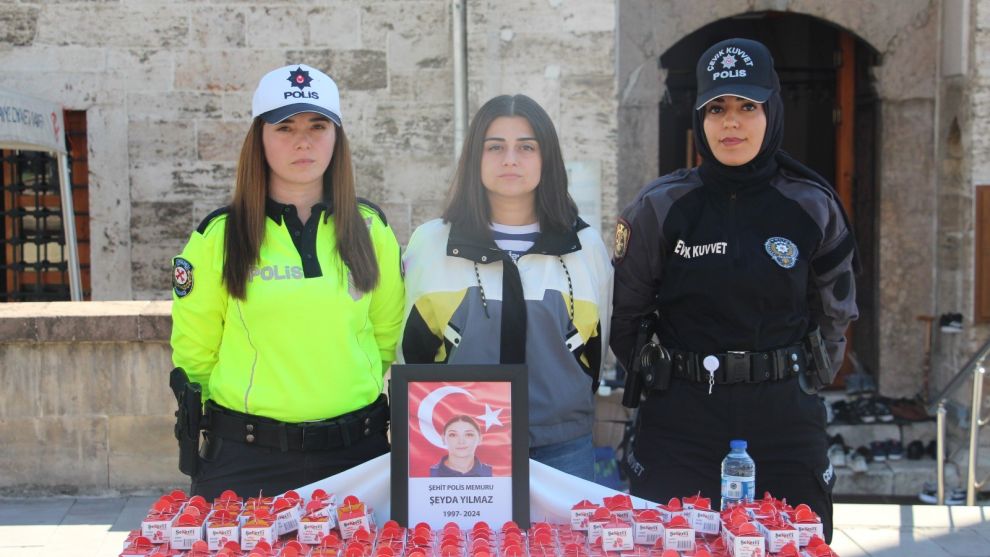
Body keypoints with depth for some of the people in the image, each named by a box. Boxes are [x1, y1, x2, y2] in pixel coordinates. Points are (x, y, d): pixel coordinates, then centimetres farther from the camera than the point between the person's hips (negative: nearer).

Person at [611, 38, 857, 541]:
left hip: (786, 423, 1)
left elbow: (835, 313, 15)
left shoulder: (812, 208, 1)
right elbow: (623, 311, 6)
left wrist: (806, 380, 13)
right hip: (680, 422, -1)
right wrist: (656, 373, 9)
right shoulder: (660, 207, -3)